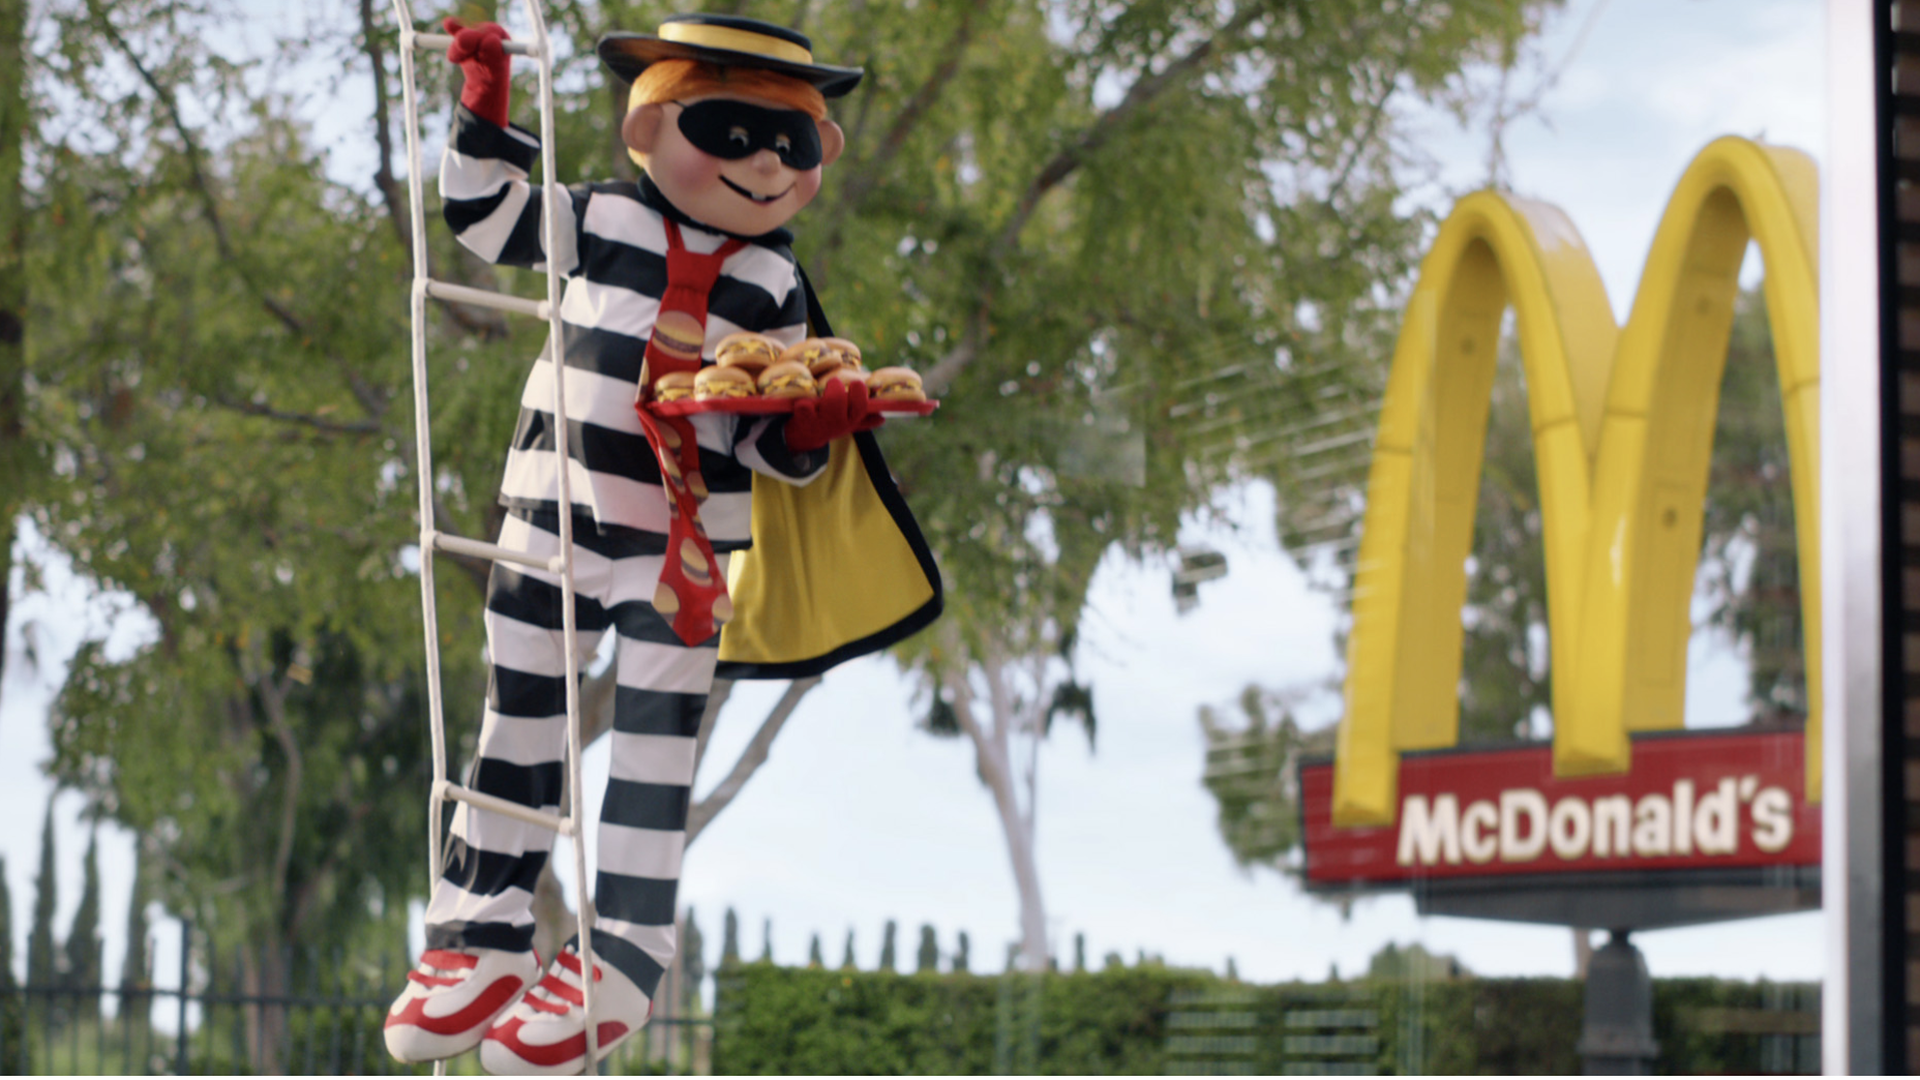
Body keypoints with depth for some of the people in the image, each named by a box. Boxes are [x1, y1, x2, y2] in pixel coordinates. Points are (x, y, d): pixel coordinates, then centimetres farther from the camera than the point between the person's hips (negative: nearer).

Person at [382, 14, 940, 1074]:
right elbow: (481, 211, 10)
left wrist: (817, 423, -16)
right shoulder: (600, 219, 2)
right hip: (554, 515, 1)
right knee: (517, 728, 9)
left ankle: (621, 955, 5)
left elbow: (773, 444, 4)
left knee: (653, 745, -2)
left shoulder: (774, 284, 3)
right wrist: (485, 108, 2)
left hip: (684, 547, -1)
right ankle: (481, 929, 20)